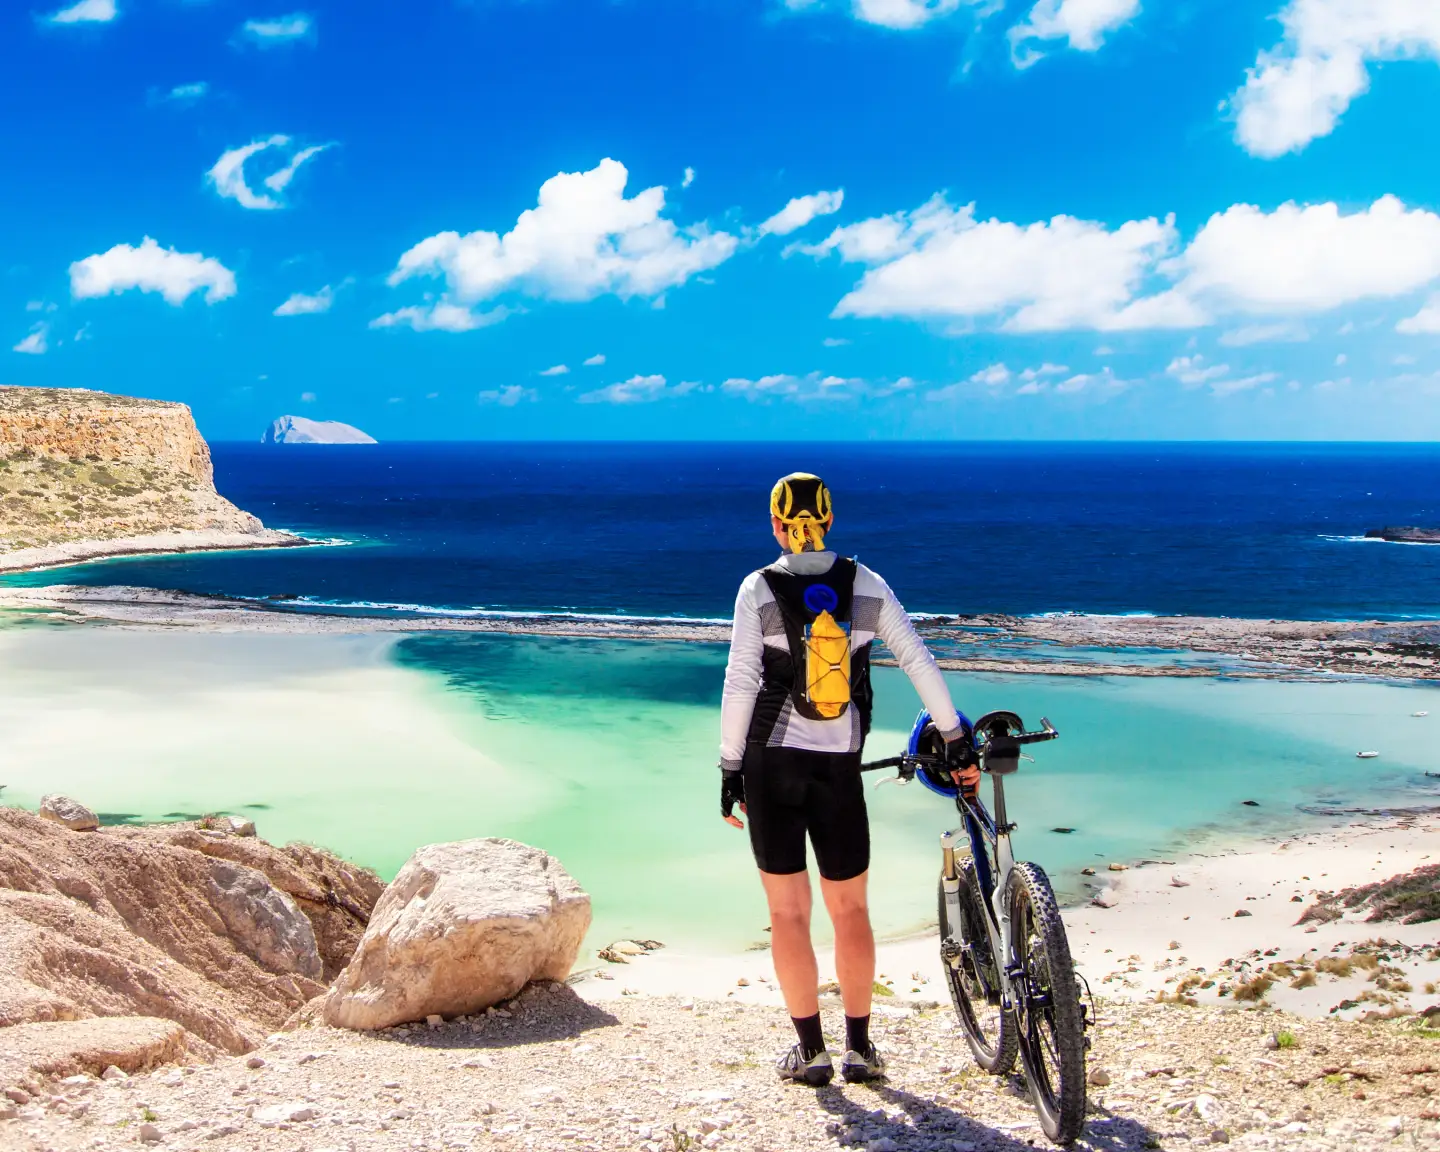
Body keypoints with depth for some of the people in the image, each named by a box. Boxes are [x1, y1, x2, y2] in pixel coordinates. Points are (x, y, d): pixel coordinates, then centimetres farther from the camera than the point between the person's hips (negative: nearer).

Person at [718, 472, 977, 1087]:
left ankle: (811, 1049, 9)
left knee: (788, 911, 6)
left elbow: (740, 684, -9)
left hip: (770, 764, -2)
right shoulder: (865, 584, 1)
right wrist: (957, 742, 8)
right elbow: (919, 662, 1)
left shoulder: (759, 588, -5)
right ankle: (859, 1047, 15)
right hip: (840, 767, 2)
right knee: (850, 908, 13)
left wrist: (730, 768, -3)